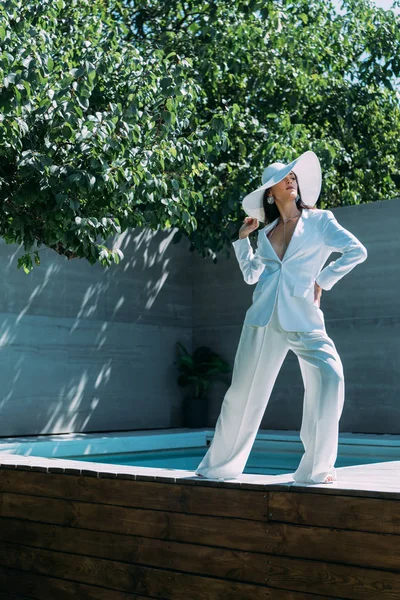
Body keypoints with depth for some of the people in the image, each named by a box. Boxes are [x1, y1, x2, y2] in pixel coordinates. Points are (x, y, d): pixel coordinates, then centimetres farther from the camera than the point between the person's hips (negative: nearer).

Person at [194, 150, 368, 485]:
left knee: (329, 377, -22)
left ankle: (317, 468, -10)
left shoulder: (320, 221, 7)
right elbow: (251, 274, 19)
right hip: (264, 318, 3)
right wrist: (243, 238, 16)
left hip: (303, 318, -3)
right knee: (244, 391, 4)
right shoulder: (266, 233, 18)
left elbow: (357, 251, 1)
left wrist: (322, 281, -2)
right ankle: (220, 466, 18)